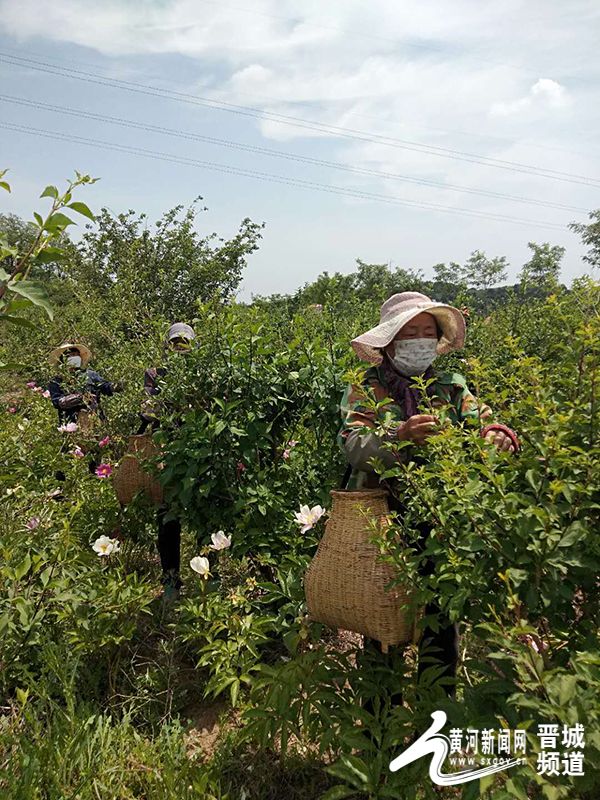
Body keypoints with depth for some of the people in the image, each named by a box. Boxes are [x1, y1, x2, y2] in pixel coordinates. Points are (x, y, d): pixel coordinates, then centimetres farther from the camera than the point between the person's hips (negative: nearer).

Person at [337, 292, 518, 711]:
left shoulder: (452, 388, 9)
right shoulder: (366, 390, -2)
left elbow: (481, 424, -4)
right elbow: (355, 448, -17)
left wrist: (498, 436, -28)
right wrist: (400, 438, -37)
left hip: (441, 525, 3)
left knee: (442, 625, 12)